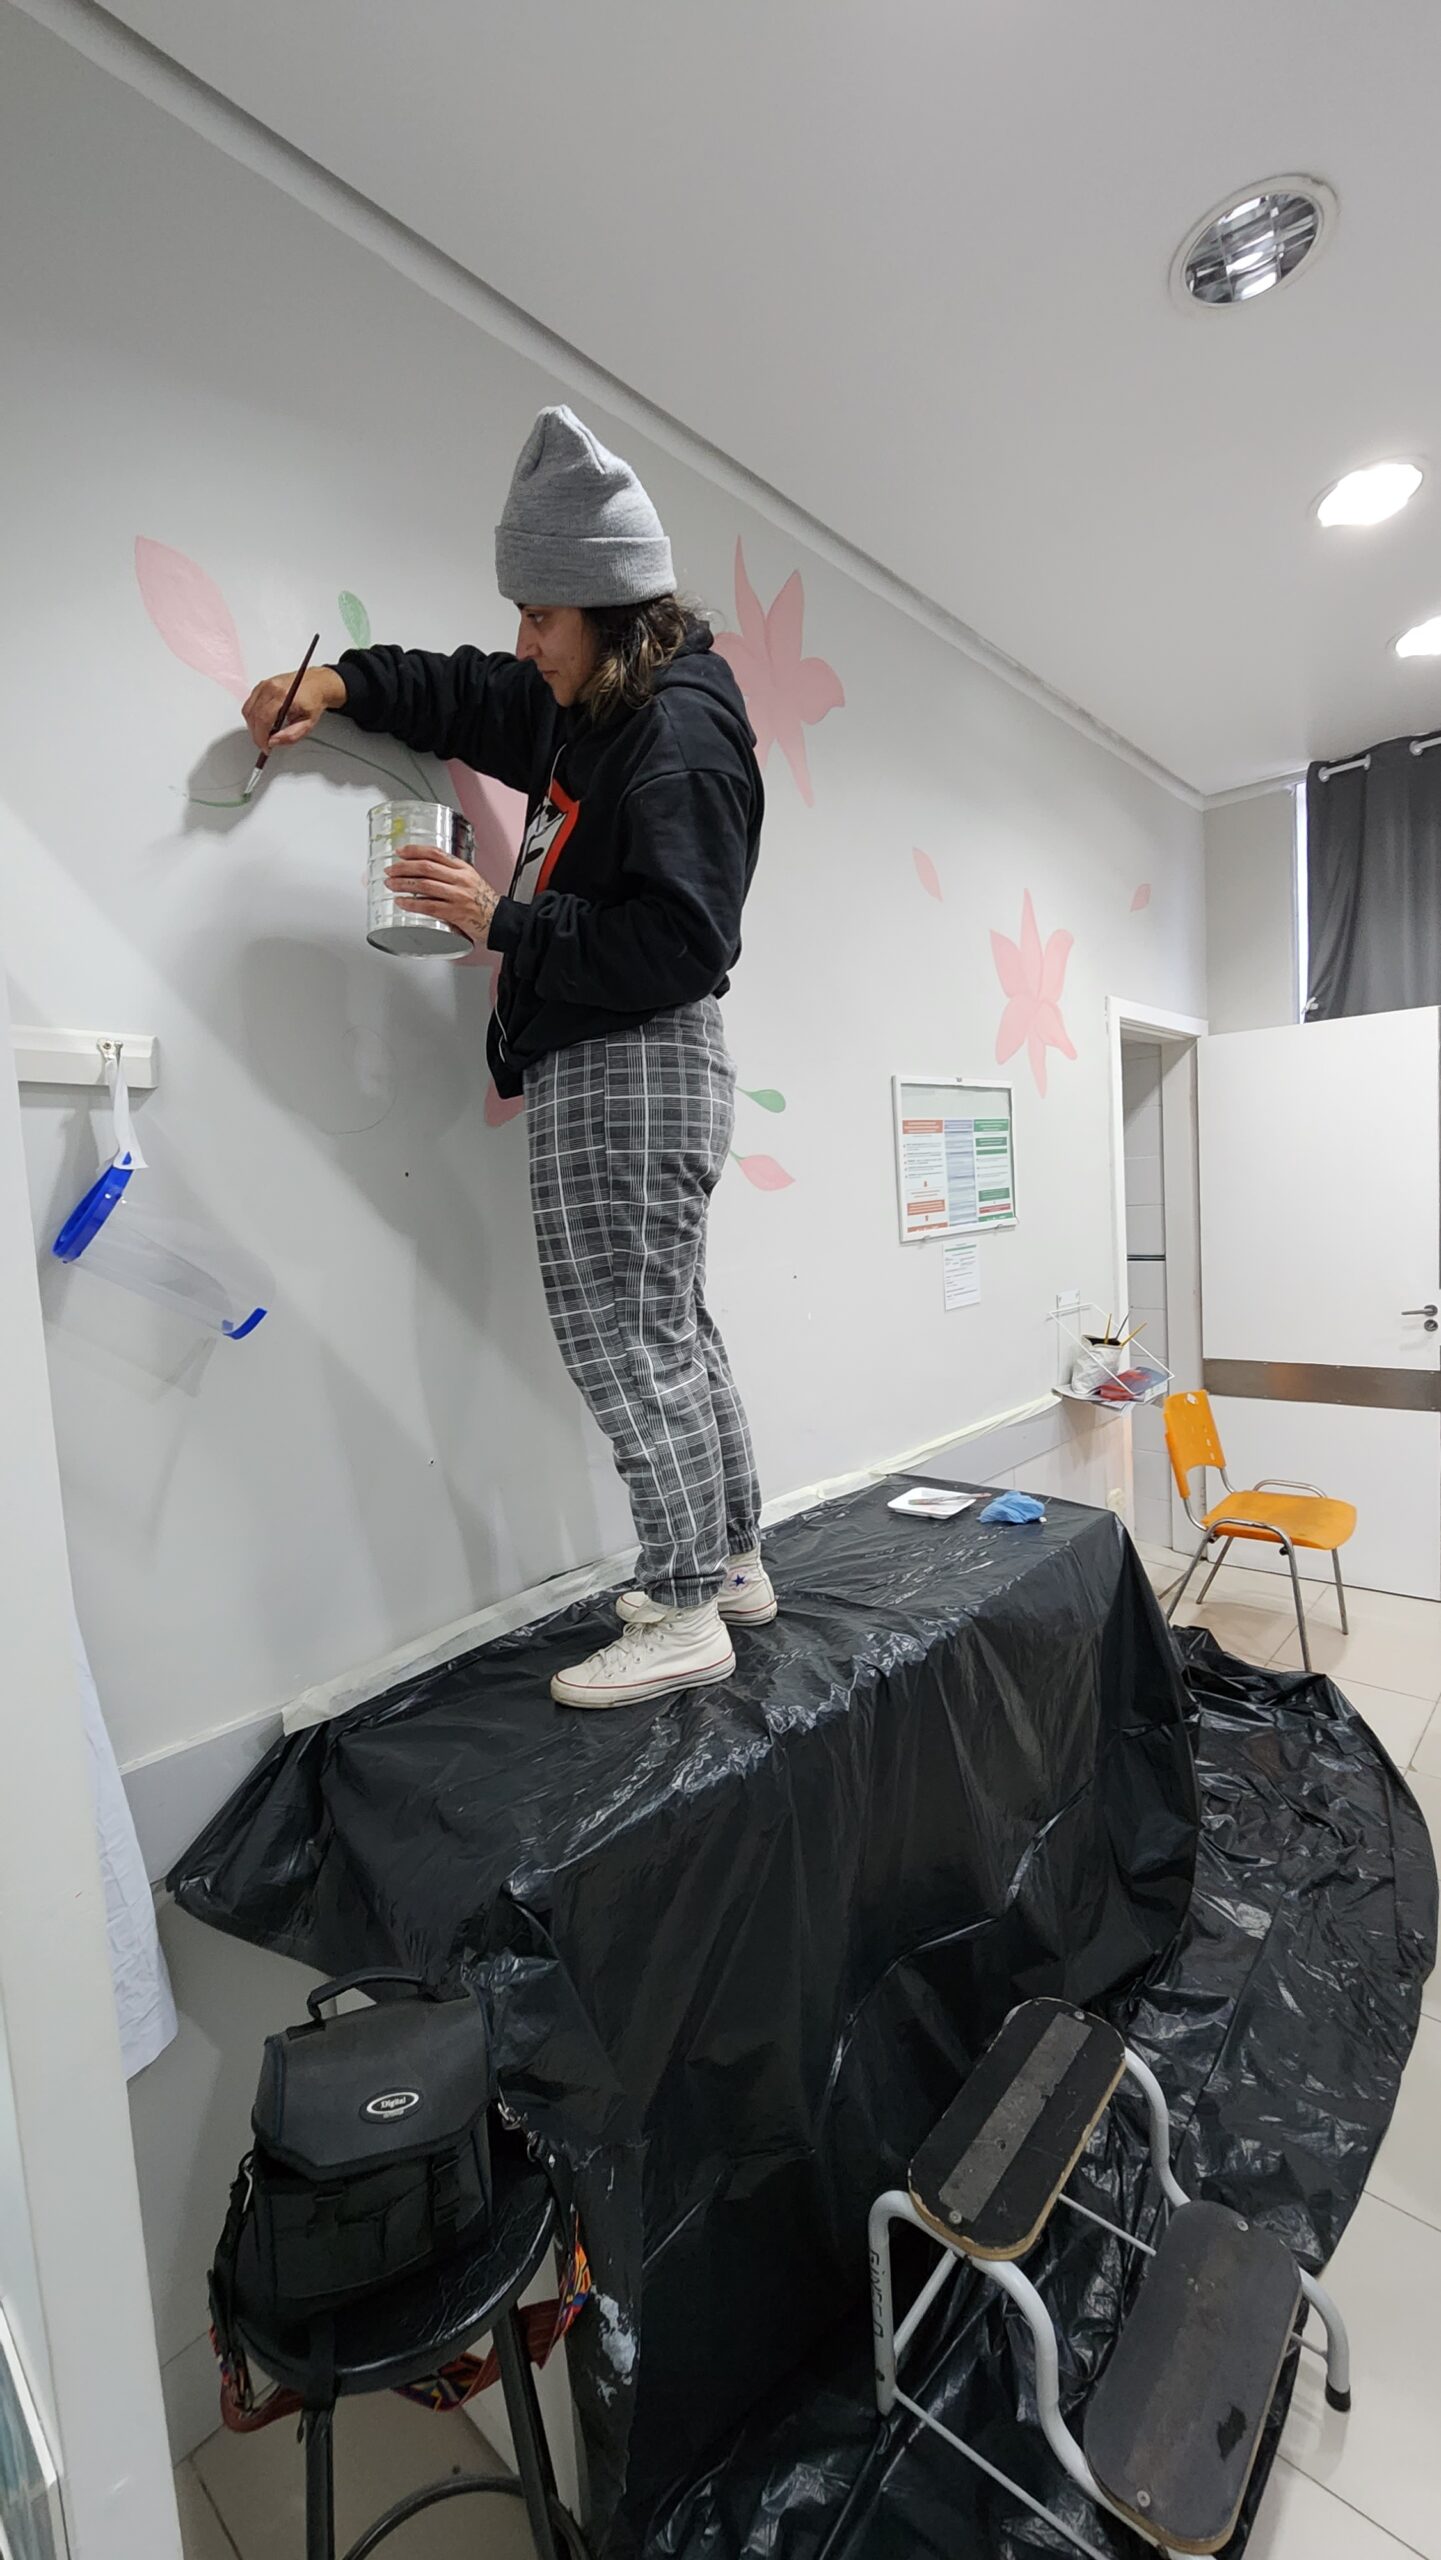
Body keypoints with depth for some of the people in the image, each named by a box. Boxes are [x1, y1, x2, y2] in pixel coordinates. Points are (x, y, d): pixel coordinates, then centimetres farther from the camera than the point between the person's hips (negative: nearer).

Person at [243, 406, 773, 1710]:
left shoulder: (679, 732, -11)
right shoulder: (594, 709, 19)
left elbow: (680, 941, -20)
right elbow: (468, 694, 32)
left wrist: (502, 918, -18)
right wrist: (340, 684, 17)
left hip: (634, 1065, -10)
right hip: (607, 1064, 10)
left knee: (624, 1334, -7)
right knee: (669, 1324, 13)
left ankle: (685, 1612, 6)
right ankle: (732, 1563, 27)